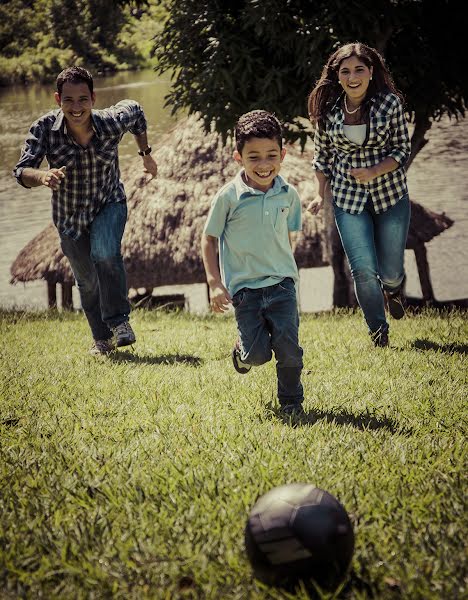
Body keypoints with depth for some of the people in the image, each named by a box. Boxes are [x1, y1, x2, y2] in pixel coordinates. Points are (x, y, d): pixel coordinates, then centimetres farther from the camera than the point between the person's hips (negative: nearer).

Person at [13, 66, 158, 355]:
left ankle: (119, 320, -14)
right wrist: (43, 176, -54)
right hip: (69, 216, 2)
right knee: (88, 281, 14)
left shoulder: (112, 122, -22)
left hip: (109, 204, -1)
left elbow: (135, 110, 1)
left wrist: (146, 153, 7)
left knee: (105, 252, -31)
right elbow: (22, 171, -32)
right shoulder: (44, 129, -24)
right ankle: (103, 338, 37)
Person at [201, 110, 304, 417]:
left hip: (282, 282, 2)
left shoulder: (288, 194, 0)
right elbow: (209, 238, 0)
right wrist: (215, 283, -5)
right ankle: (242, 351, 31)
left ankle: (292, 402, 15)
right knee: (258, 353, -6)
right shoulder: (229, 196, -10)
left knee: (288, 347, -8)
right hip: (244, 286, -2)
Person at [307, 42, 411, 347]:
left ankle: (395, 287, 46)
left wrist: (374, 172, -19)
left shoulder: (390, 103, -10)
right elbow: (322, 154, 9)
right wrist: (322, 193, 6)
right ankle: (379, 332, 12)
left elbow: (402, 149, -5)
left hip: (390, 195, -1)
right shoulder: (328, 109, -4)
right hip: (348, 199, 1)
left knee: (390, 271, 6)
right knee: (363, 270, -10)